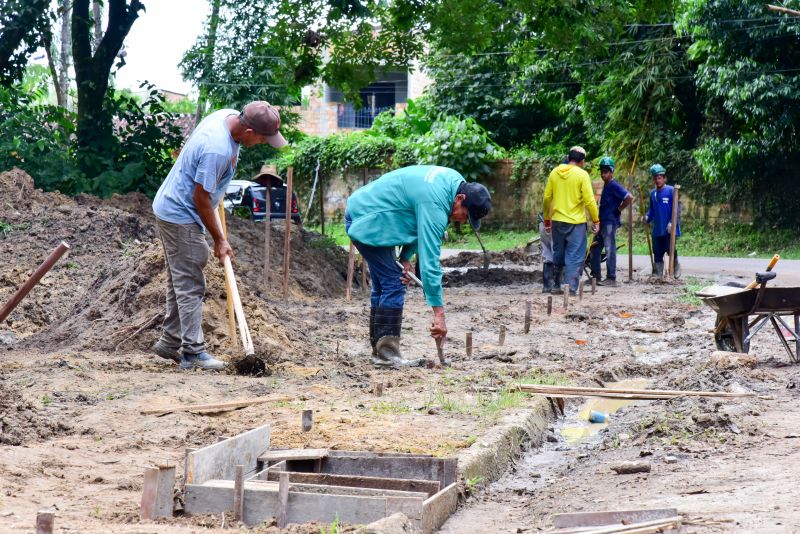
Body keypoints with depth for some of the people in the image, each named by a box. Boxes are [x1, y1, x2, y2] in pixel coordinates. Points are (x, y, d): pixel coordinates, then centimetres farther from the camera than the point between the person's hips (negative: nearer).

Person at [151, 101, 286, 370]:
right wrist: (219, 240, -12)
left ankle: (170, 343, 24)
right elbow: (200, 198, -23)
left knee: (181, 282, 16)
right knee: (191, 286, -6)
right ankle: (193, 352, -2)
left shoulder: (229, 115, -5)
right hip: (181, 216, -10)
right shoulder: (218, 150, -32)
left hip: (172, 209, 10)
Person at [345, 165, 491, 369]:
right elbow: (429, 260, -32)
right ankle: (387, 354, -13)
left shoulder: (454, 181, -1)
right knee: (394, 285, -13)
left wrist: (406, 257, -4)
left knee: (383, 286, 12)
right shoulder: (435, 206, -30)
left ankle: (379, 350, 17)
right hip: (368, 223, -10)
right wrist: (439, 313, -31)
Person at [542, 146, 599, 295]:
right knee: (575, 257, -2)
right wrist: (596, 220, -4)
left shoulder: (554, 173, 5)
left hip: (557, 221, 5)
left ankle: (555, 286, 22)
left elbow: (547, 198, 8)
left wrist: (547, 219, 18)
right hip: (576, 222, -5)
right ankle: (572, 289, -8)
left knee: (558, 255, 17)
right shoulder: (582, 174, -9)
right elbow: (589, 200, -12)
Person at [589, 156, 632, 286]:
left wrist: (619, 209, -12)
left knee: (610, 250, -7)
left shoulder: (614, 186, -12)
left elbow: (629, 197, -23)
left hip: (610, 223, -10)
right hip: (602, 222, 10)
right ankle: (595, 276, 19)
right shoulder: (605, 185, 16)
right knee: (595, 249, 12)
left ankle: (611, 279, -5)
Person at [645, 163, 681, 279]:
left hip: (669, 230, -6)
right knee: (657, 254, 8)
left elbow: (676, 208, -10)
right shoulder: (653, 193, 13)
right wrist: (647, 217, -1)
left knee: (671, 251, -4)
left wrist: (672, 222, -21)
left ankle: (676, 270, 16)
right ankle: (658, 275, 15)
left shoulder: (671, 191, -6)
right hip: (657, 230, 6)